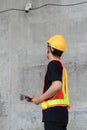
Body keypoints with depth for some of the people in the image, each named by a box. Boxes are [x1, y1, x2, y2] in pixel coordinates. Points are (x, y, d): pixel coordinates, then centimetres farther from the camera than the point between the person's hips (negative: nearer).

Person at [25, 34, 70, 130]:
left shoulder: (53, 64, -7)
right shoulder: (61, 65, 22)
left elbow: (57, 86, -23)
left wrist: (40, 98, -11)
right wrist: (36, 98, 21)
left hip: (54, 110, -10)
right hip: (61, 111, 10)